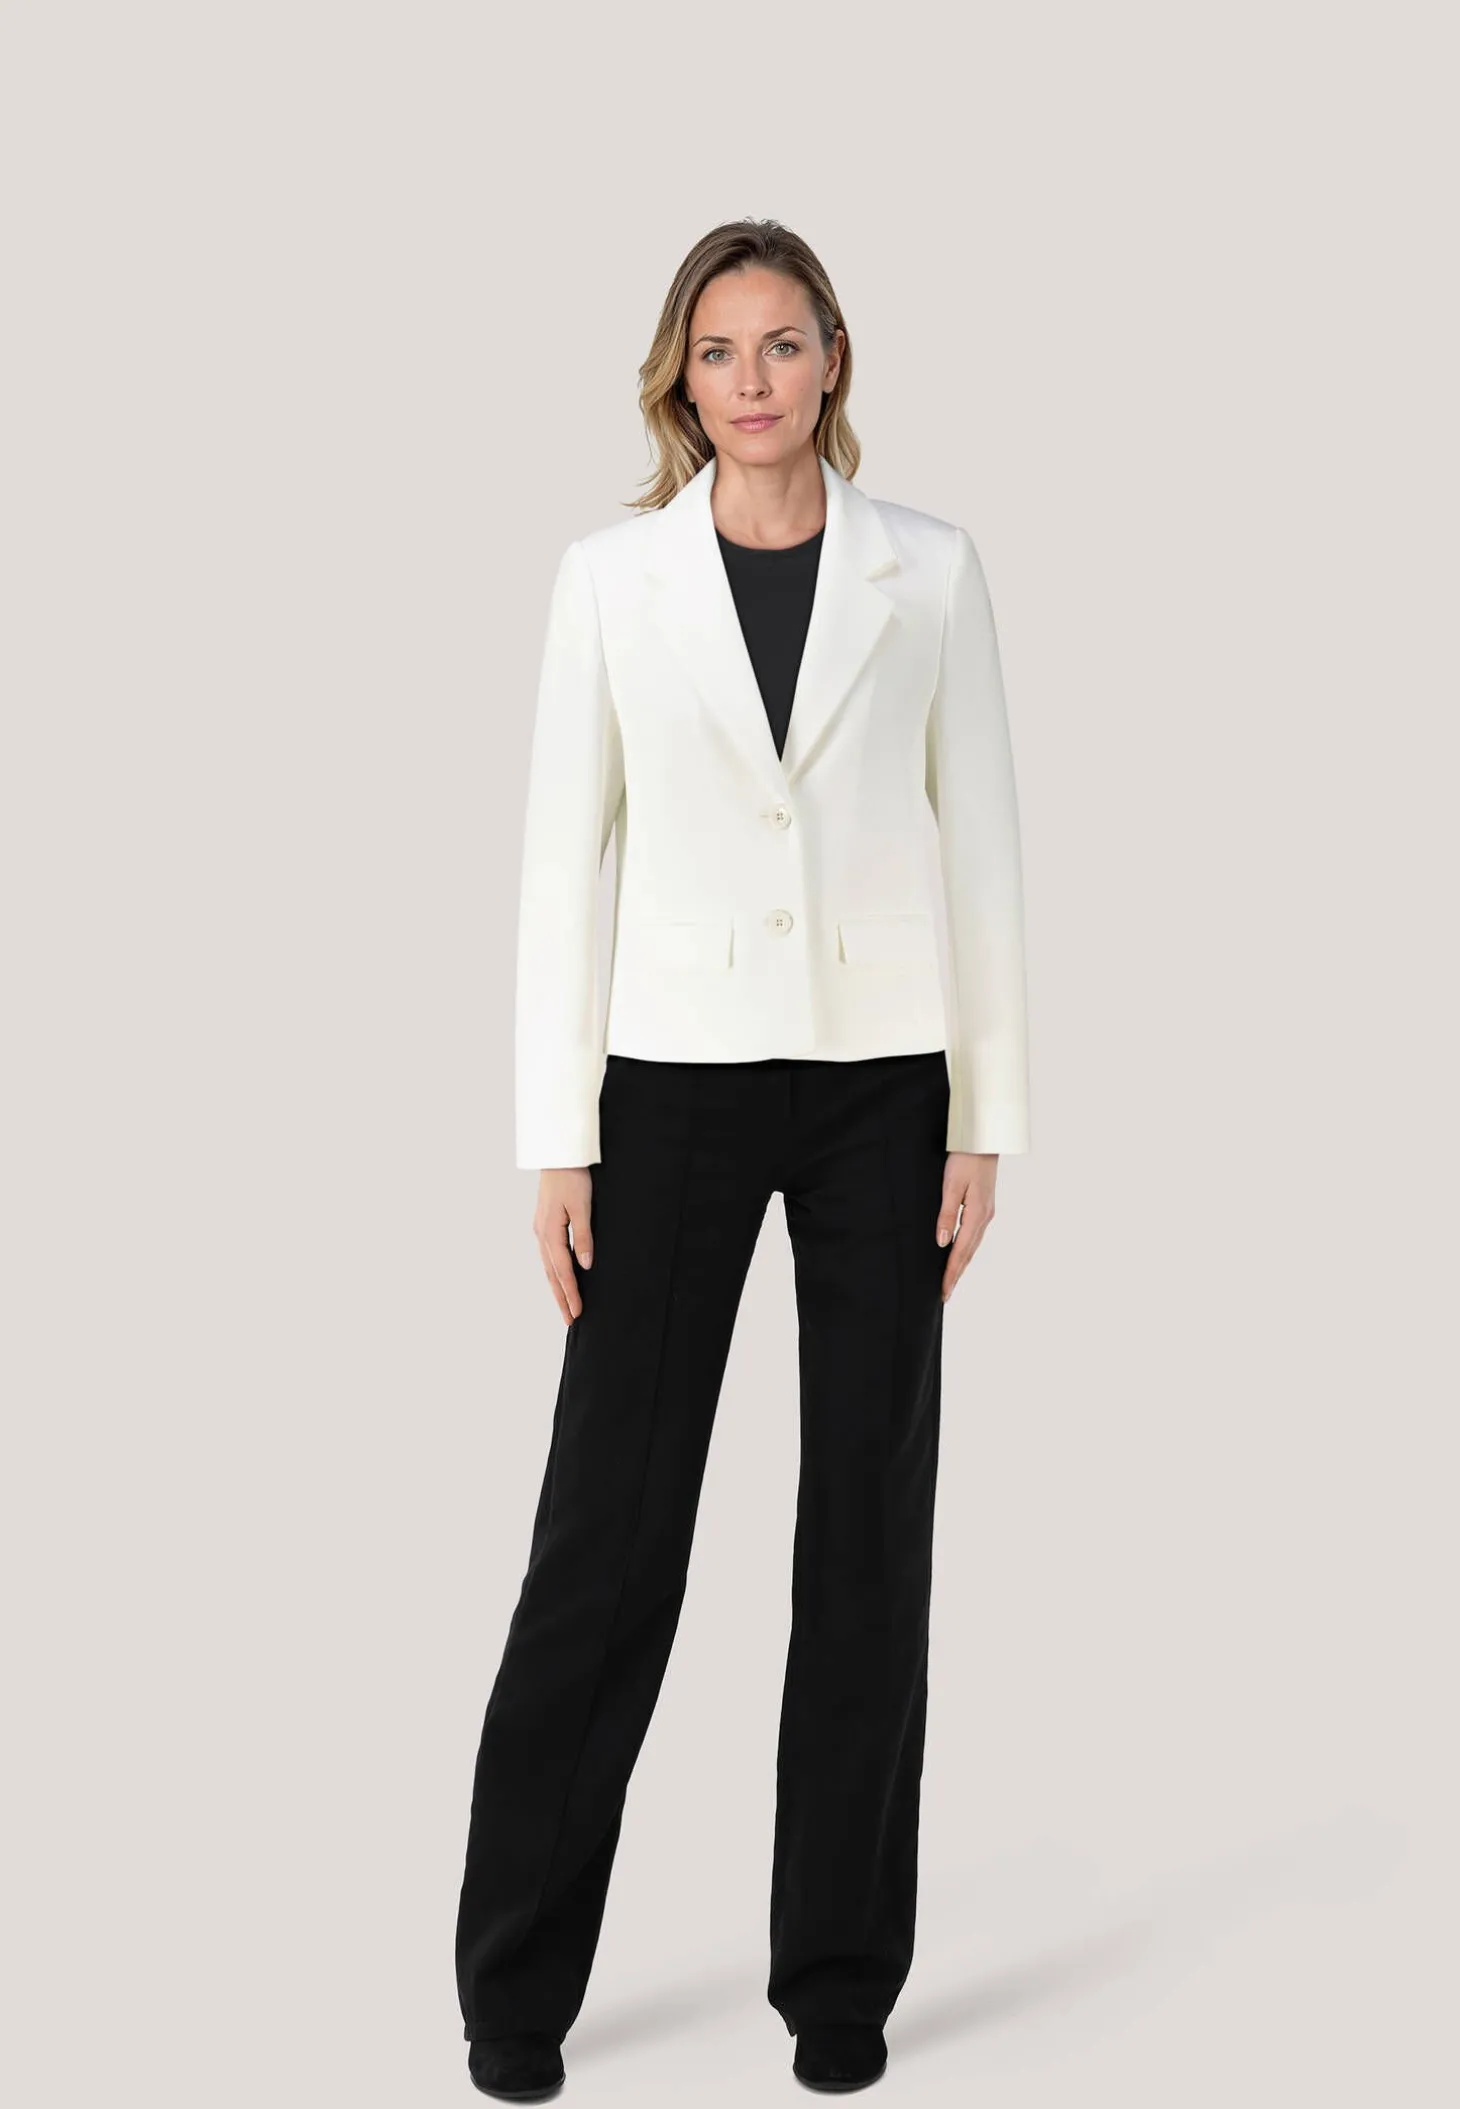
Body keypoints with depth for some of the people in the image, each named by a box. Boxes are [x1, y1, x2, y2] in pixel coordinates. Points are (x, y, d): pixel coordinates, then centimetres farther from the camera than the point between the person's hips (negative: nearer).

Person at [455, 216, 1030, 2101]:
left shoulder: (930, 570, 3)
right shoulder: (611, 576, 2)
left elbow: (982, 850, 4)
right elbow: (564, 858, 0)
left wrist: (987, 1121, -1)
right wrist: (554, 1143, -4)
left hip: (880, 1086, 1)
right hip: (677, 1080, -1)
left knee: (869, 1530, 6)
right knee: (608, 1529, 2)